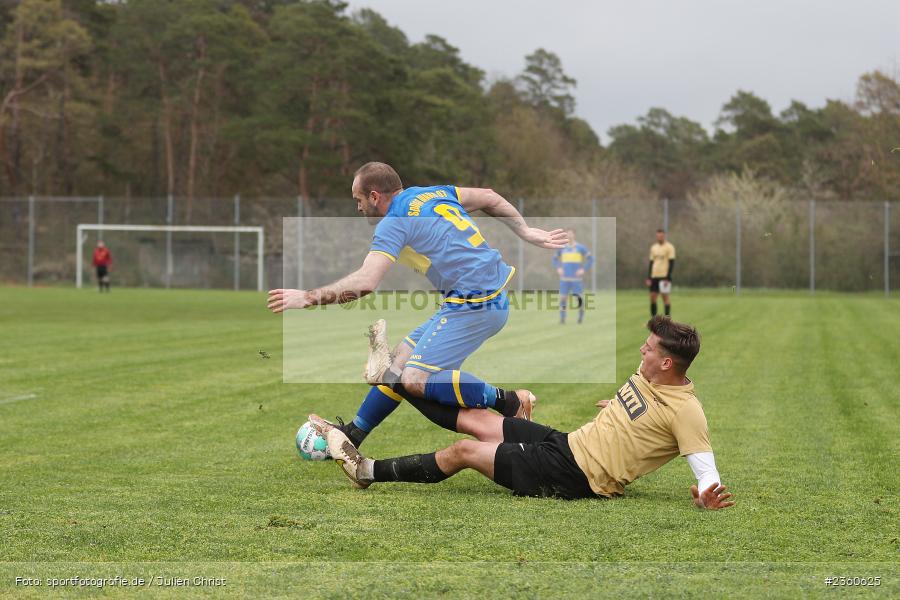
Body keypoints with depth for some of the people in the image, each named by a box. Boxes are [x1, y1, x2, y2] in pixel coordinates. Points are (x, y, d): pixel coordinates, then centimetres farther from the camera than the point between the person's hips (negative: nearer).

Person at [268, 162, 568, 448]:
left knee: (415, 380, -15)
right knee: (403, 355, 14)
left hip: (475, 305, -10)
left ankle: (509, 402, -9)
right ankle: (353, 433, 22)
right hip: (493, 297, 10)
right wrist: (526, 232, 22)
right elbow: (489, 198, 20)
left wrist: (307, 297, -14)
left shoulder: (394, 224, -11)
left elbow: (364, 283, -21)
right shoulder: (430, 193, 15)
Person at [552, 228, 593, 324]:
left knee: (578, 298, -2)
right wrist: (558, 268, 4)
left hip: (576, 278, -2)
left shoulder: (581, 247, 0)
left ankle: (581, 315, 21)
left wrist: (583, 269, -7)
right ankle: (562, 319, -1)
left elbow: (591, 259, 4)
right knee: (563, 298, -6)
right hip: (564, 278, 2)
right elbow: (555, 259, 22)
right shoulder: (562, 248, 8)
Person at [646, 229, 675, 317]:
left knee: (665, 297, -6)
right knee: (652, 298, 2)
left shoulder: (669, 247, -5)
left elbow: (671, 263, -9)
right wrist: (649, 278, 9)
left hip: (664, 276, -6)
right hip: (654, 276, 6)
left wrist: (667, 278, -15)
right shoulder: (653, 247, 14)